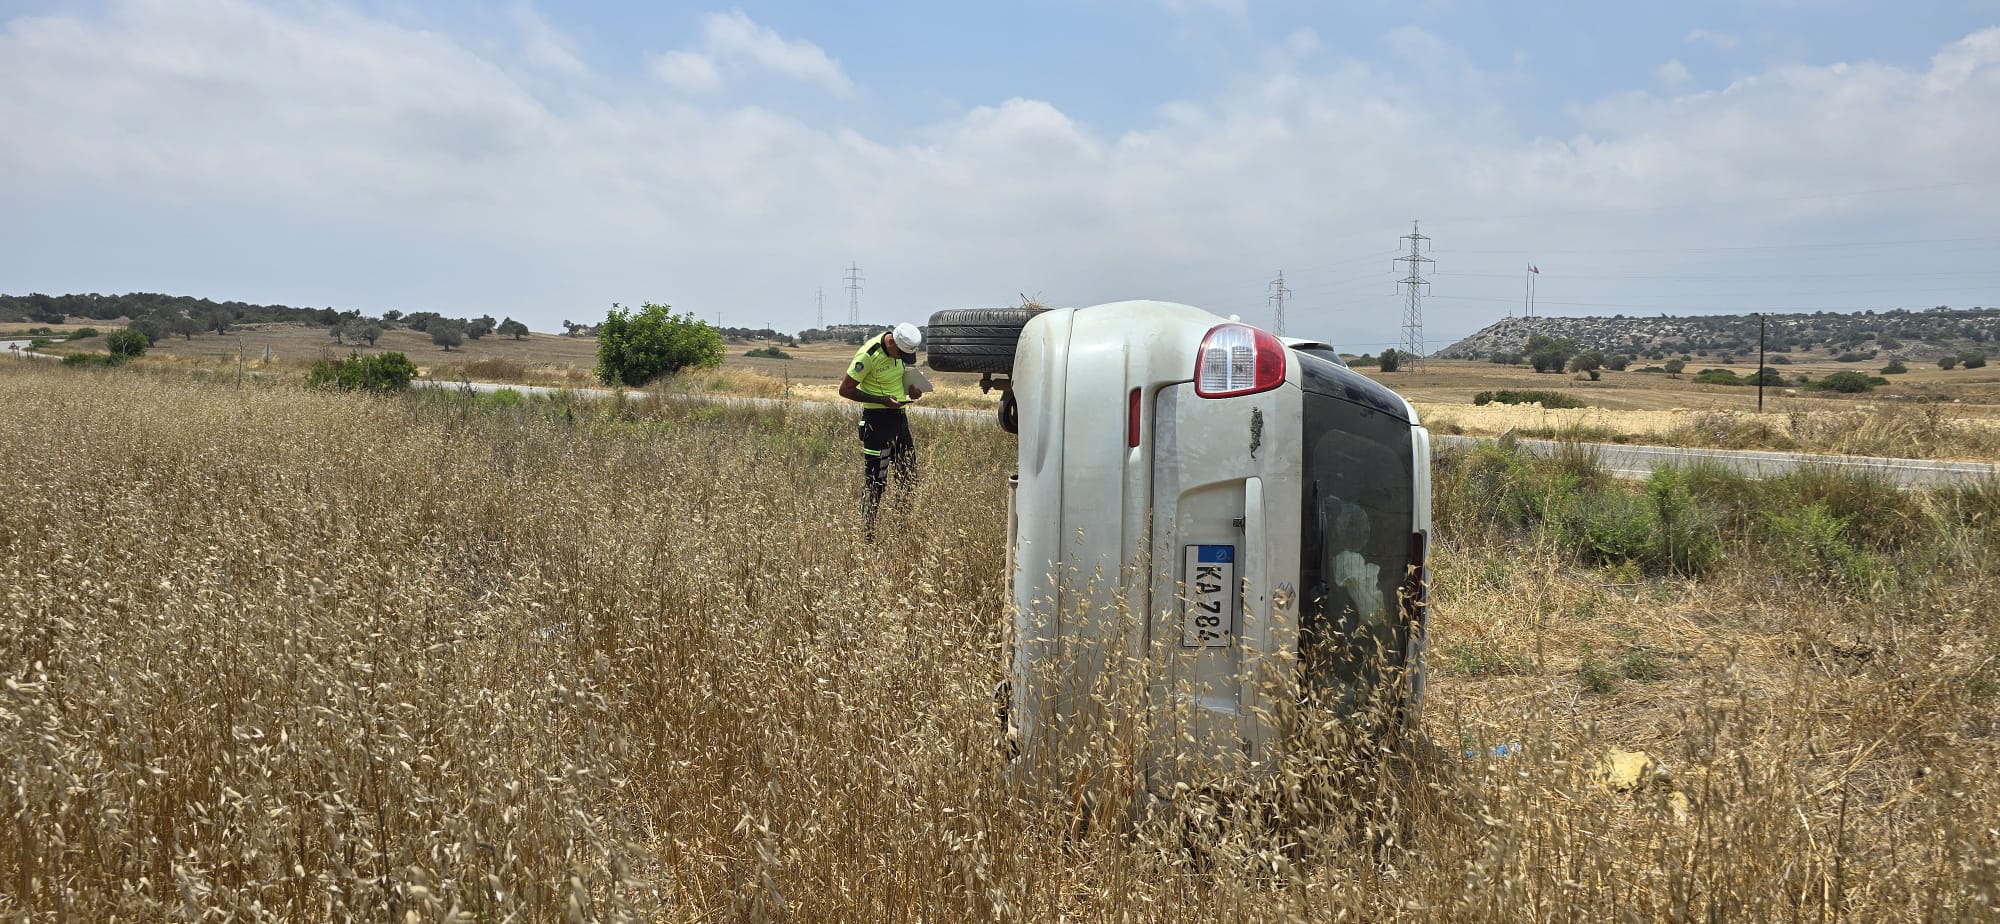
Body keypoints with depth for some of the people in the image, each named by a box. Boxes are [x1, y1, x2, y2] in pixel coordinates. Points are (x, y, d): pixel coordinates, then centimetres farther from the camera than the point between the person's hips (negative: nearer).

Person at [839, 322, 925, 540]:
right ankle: (866, 535, 4)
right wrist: (882, 400, -21)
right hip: (876, 419, -7)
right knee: (875, 482, -4)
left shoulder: (904, 348, 1)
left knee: (909, 477, 9)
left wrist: (912, 388, -2)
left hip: (899, 415, 7)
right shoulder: (868, 355, -19)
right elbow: (845, 390, -14)